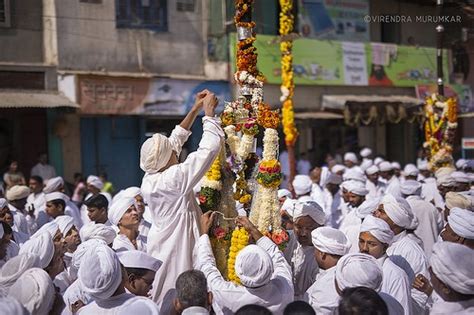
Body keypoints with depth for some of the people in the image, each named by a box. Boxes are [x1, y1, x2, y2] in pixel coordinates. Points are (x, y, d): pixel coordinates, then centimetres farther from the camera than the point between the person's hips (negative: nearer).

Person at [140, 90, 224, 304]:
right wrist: (209, 112, -9)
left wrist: (195, 109, 14)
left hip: (160, 246, 8)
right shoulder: (175, 178, -22)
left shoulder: (149, 179, 0)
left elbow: (176, 140, 11)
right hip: (177, 248, -8)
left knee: (160, 301, 16)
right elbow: (209, 148, -21)